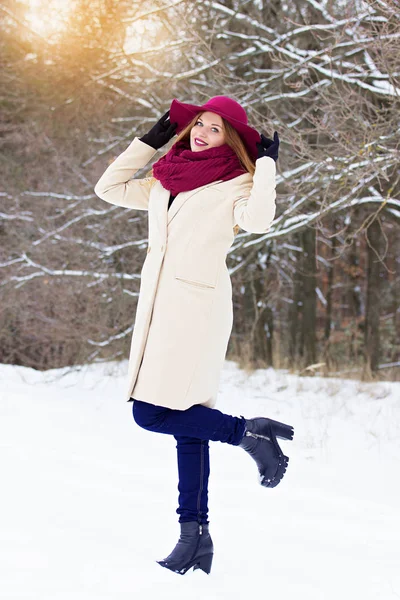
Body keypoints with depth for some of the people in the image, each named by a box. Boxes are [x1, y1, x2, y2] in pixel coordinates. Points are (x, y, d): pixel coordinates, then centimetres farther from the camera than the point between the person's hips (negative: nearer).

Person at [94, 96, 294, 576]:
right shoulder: (164, 184, 19)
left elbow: (257, 219, -19)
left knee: (150, 414, -12)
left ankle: (248, 432, 2)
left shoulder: (235, 185, 0)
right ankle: (195, 535, 7)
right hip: (159, 305, 6)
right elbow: (109, 187, 24)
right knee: (187, 422, 5)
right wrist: (150, 140, 22)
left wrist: (266, 164, -10)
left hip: (198, 306, -6)